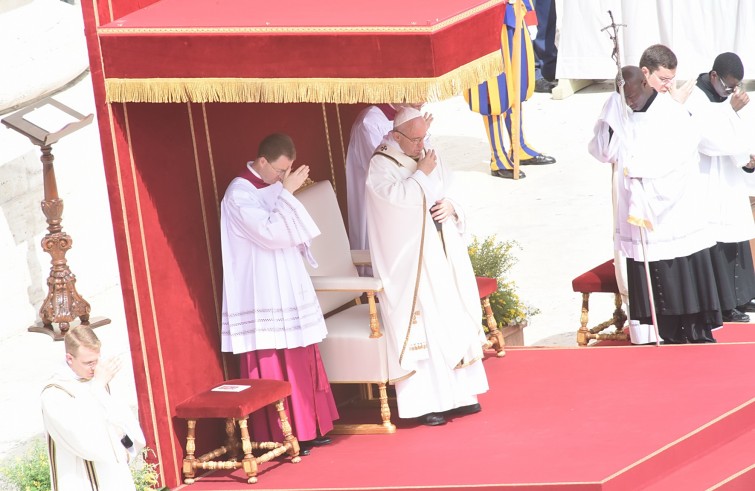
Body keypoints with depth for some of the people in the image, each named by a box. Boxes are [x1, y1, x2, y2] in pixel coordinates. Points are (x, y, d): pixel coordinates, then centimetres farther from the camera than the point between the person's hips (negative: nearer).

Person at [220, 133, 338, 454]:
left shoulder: (273, 188, 12)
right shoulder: (239, 194, -14)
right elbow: (270, 233, -24)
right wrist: (287, 193, -21)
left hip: (288, 292, 9)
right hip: (264, 298, -9)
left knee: (301, 363, 12)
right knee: (274, 369, -5)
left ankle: (307, 429, 19)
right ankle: (280, 439, 0)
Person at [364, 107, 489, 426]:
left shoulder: (429, 158, 13)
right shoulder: (381, 165, -7)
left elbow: (448, 196, 19)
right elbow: (396, 197, -23)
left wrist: (451, 207, -3)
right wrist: (421, 174, -14)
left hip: (443, 254, 7)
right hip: (410, 261, -7)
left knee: (455, 321, 6)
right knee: (422, 326, -9)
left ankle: (459, 393, 14)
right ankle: (424, 402, -7)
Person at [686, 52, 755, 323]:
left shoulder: (724, 96, 9)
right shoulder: (695, 100, -17)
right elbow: (710, 140, -25)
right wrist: (731, 109, -26)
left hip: (729, 183, 9)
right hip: (710, 184, -9)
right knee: (717, 243, -5)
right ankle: (725, 306, 0)